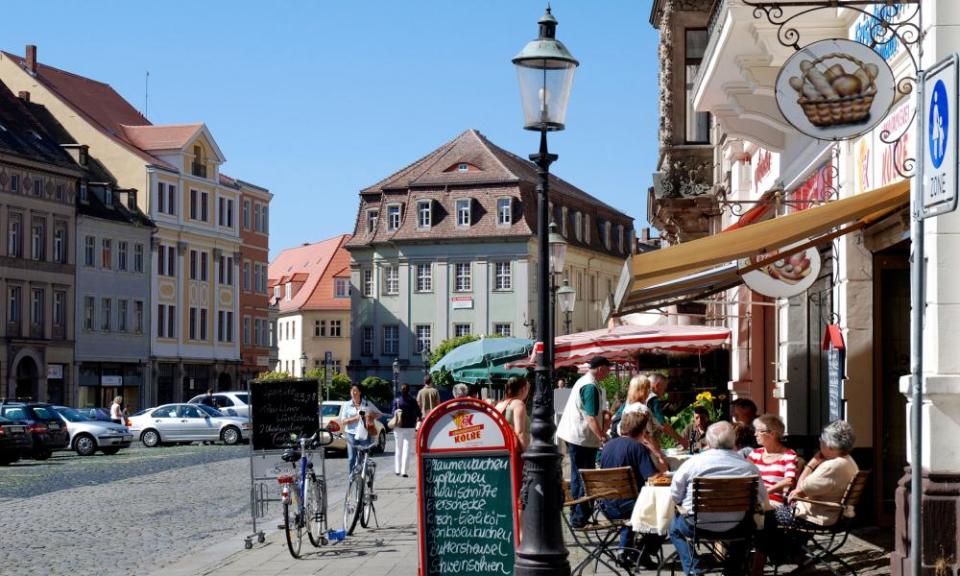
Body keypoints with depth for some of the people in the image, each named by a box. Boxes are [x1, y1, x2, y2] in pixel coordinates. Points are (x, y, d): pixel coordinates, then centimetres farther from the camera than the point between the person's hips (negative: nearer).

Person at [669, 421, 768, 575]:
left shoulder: (693, 462, -12)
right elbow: (762, 500, -1)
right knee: (748, 521, 35)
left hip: (697, 526, -1)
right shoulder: (748, 466, -11)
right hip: (734, 528, 1)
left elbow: (675, 496, -5)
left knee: (675, 526, 32)